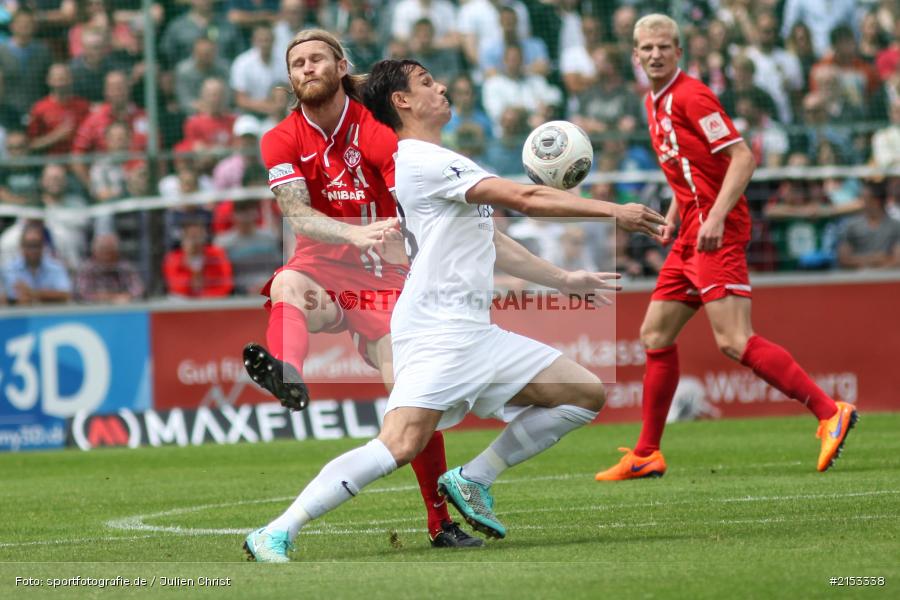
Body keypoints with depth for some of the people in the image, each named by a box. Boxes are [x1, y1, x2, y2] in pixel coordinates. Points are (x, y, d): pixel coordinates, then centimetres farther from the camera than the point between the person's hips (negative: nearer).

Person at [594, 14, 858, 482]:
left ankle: (830, 413, -19)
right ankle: (646, 455, 18)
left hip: (716, 232, -10)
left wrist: (716, 216, -26)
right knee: (655, 334, 11)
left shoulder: (690, 96, -11)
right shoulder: (654, 102, 17)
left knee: (734, 341, -19)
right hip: (691, 236, 10)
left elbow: (742, 157, -17)